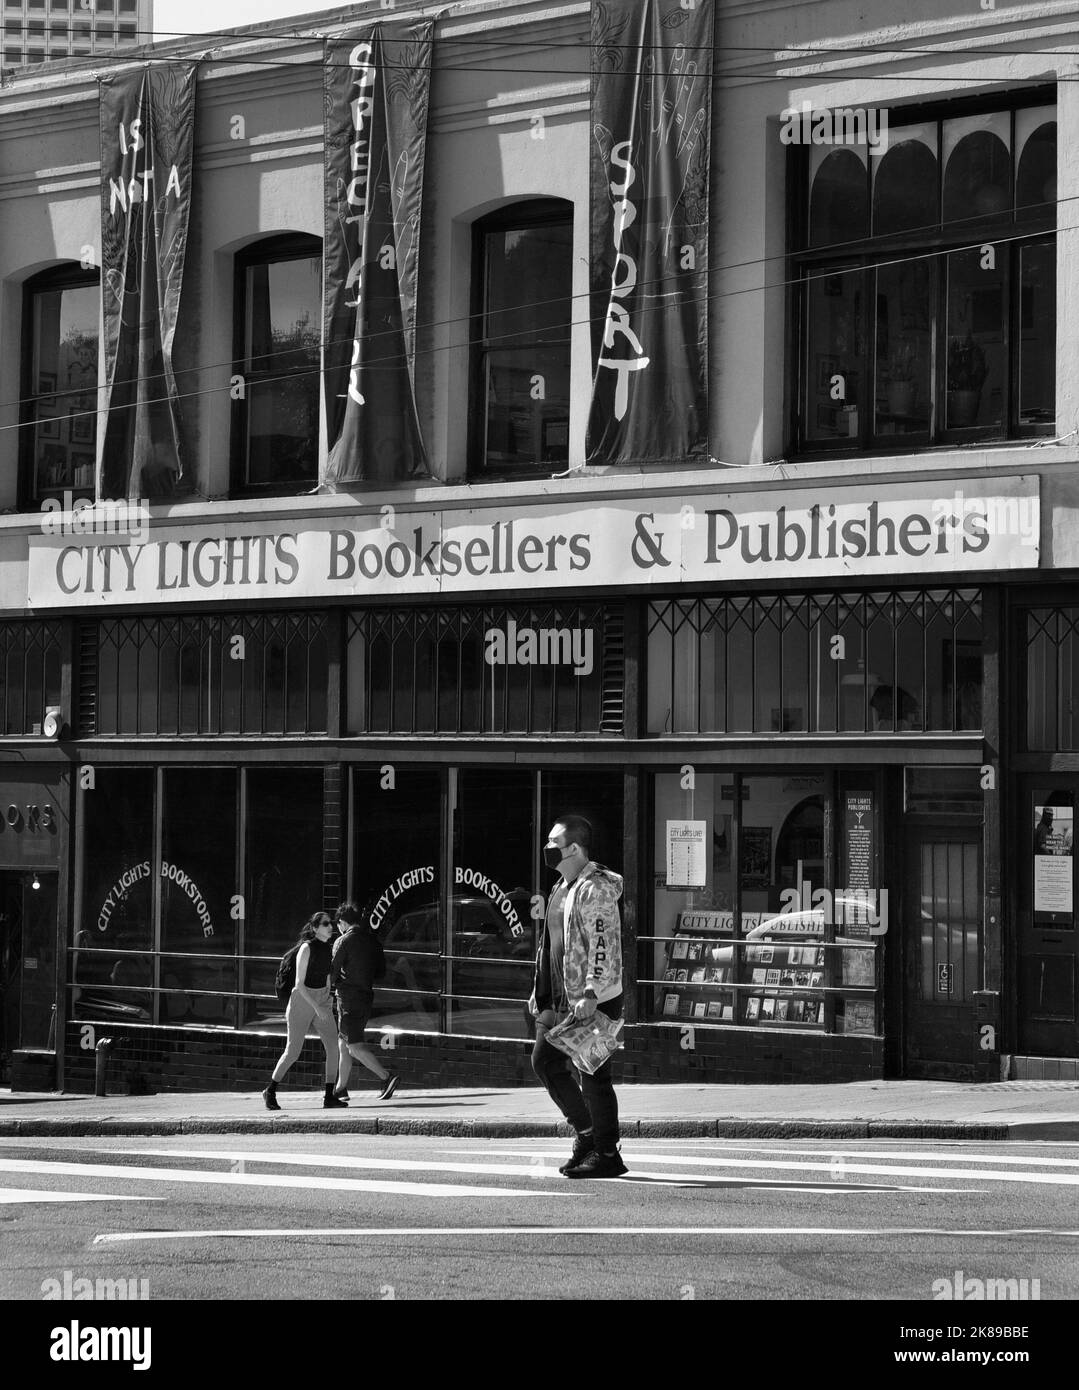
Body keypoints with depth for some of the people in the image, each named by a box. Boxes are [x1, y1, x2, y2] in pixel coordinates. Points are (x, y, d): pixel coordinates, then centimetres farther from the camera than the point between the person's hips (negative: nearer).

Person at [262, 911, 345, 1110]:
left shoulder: (329, 948, 4)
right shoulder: (306, 948, -17)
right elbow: (299, 983, -19)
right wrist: (316, 1007, -24)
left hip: (322, 1001, 6)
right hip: (302, 999, -6)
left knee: (333, 1047, -7)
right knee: (293, 1051, -5)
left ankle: (329, 1097, -3)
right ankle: (270, 1092, 13)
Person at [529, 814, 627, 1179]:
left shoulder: (595, 889, -15)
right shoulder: (563, 886, 16)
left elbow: (603, 945, -22)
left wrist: (591, 995, -28)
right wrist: (542, 996, 21)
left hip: (594, 1001, -10)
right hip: (565, 999, 10)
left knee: (594, 1074, -5)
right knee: (545, 1060, 10)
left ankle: (607, 1155, 3)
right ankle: (586, 1132, 20)